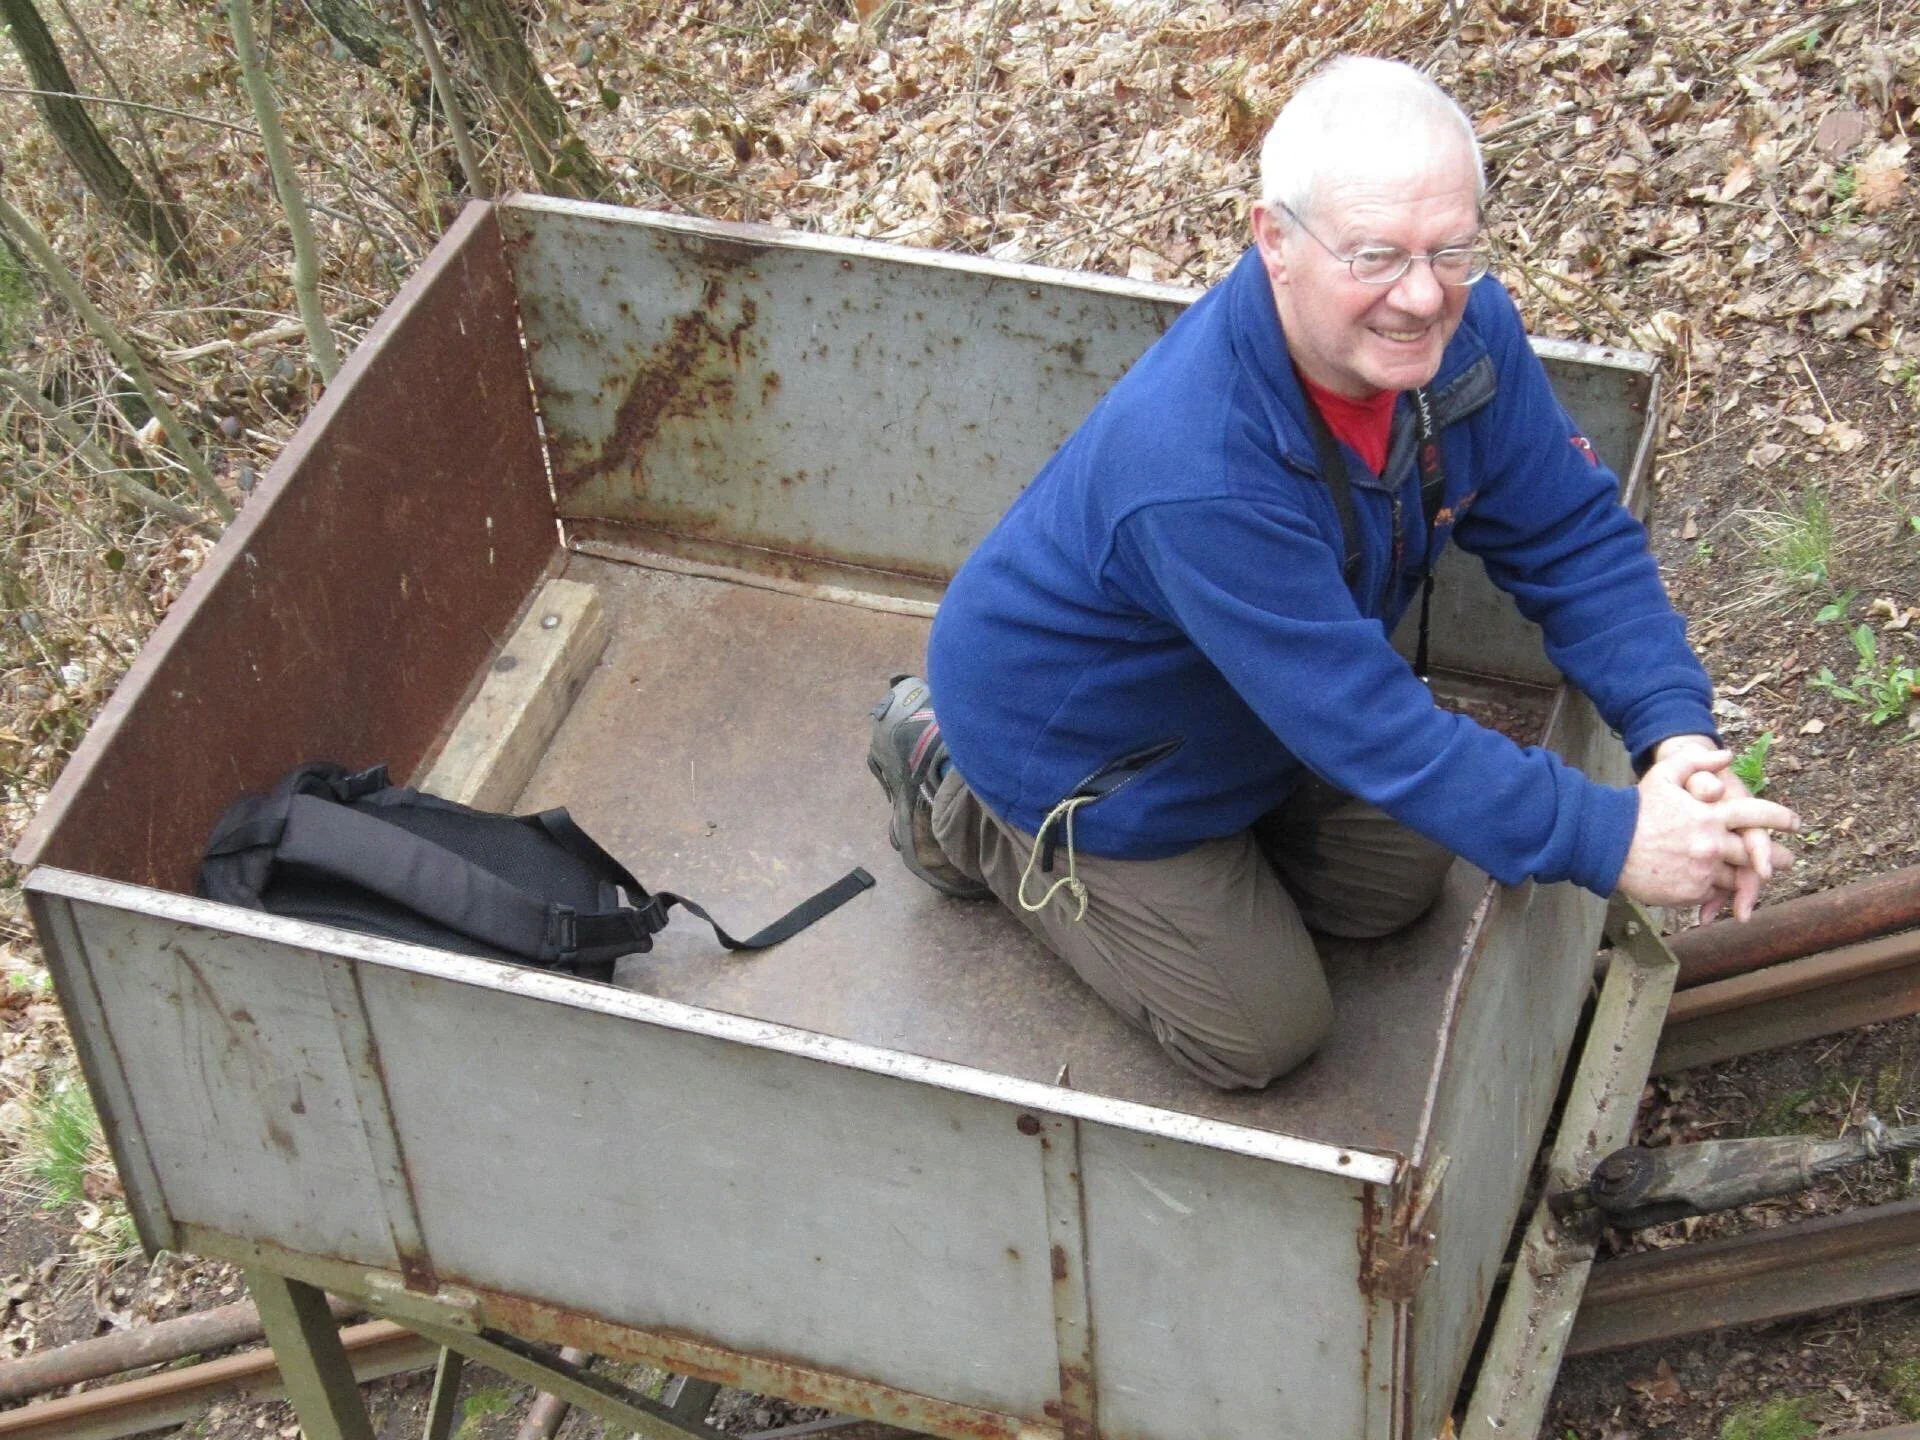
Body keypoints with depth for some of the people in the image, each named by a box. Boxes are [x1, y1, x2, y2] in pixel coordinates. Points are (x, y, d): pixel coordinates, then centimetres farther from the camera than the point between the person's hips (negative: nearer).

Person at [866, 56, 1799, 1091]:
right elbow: (1367, 723, -41)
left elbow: (1572, 536, -15)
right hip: (1083, 748, -7)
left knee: (1396, 889, 20)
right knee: (1265, 1036, 5)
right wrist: (1611, 842, -41)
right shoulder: (1194, 470, -46)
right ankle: (963, 804, 16)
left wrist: (1676, 735, -31)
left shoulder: (1459, 328, -23)